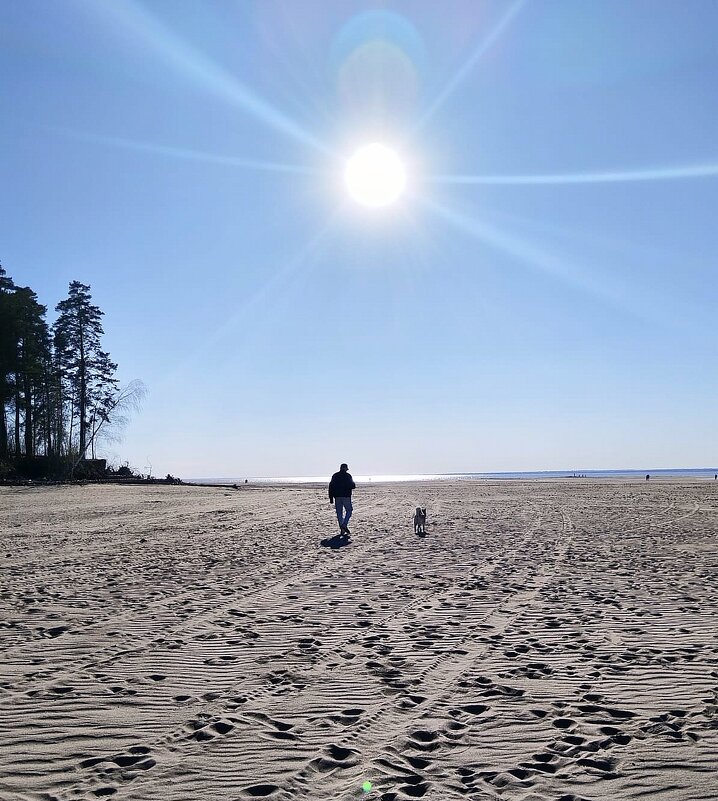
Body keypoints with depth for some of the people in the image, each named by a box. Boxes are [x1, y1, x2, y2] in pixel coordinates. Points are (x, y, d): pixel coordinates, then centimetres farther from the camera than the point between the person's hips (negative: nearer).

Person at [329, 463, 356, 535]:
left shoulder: (335, 476, 10)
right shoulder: (348, 475, -3)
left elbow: (331, 487, 7)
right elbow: (352, 485, -11)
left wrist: (331, 498, 10)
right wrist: (354, 486, 15)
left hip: (337, 497, 4)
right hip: (346, 496, -4)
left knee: (339, 512, 7)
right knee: (349, 510, 7)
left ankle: (342, 528, 3)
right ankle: (344, 525, -11)